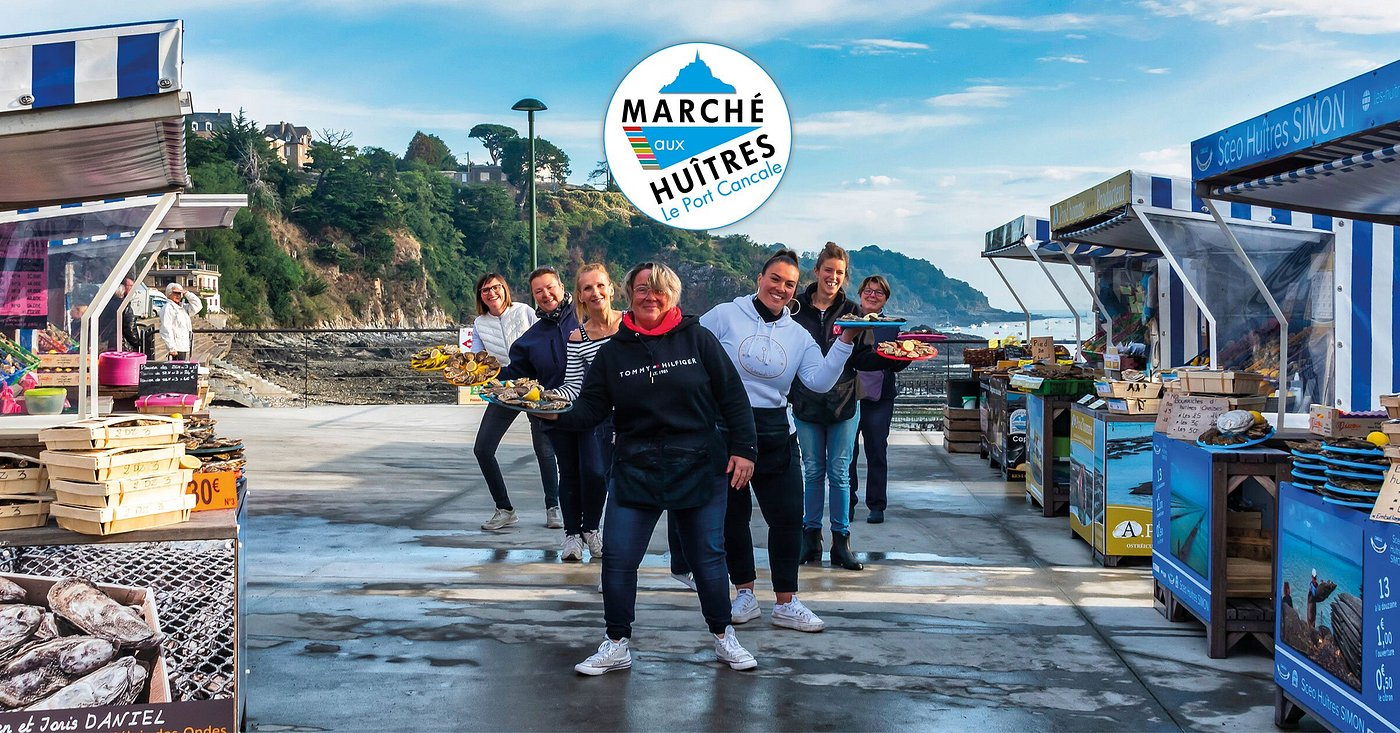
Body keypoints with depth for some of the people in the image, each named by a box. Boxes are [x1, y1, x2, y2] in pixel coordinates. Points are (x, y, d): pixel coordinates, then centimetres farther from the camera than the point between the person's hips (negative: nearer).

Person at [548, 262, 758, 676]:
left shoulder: (697, 339, -1)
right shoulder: (614, 351, 3)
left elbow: (733, 397, 2)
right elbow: (590, 409, 1)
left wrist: (743, 448, -3)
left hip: (700, 468, -1)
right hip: (635, 471, 1)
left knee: (708, 557, 9)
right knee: (617, 559, -3)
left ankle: (723, 638, 26)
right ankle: (617, 645, 13)